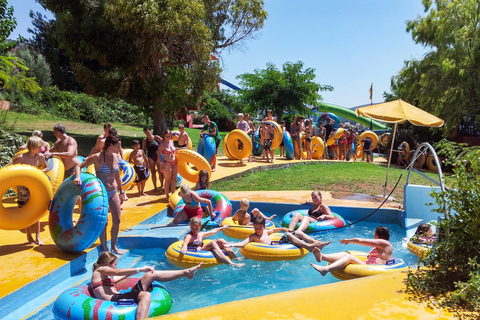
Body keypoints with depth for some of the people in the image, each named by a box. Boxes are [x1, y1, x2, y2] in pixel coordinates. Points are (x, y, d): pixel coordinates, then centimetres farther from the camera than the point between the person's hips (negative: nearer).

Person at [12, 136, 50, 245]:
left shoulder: (40, 156, -5)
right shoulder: (21, 157, -14)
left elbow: (46, 168, 8)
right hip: (23, 186, -3)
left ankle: (37, 237, 9)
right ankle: (29, 236, 19)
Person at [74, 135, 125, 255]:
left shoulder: (116, 156, 3)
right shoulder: (98, 157, -15)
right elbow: (79, 166, -13)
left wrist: (121, 192, 17)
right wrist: (77, 176, -34)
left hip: (113, 192, 6)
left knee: (117, 220, 7)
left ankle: (114, 246, 26)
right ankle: (104, 248, 19)